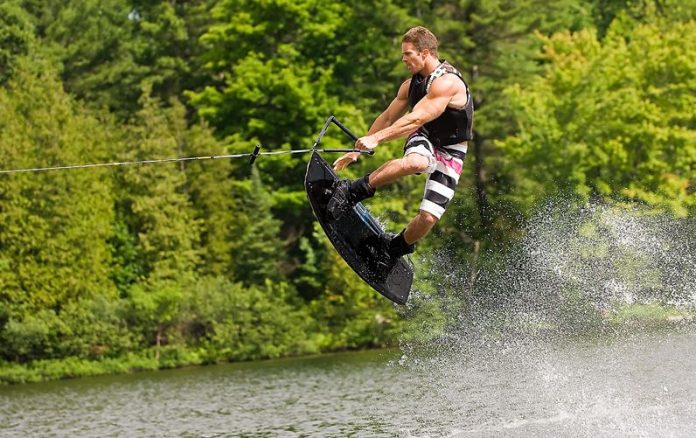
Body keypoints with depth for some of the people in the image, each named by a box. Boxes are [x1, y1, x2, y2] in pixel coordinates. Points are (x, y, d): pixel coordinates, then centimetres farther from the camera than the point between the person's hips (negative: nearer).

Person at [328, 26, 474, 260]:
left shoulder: (447, 82, -24)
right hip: (424, 139, 4)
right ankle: (355, 190, -29)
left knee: (429, 217, -16)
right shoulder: (412, 84, 1)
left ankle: (398, 246, 13)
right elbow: (388, 118, 13)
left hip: (450, 154, -4)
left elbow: (416, 119, -32)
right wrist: (357, 150, 15)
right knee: (416, 162, -37)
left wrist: (376, 139, -37)